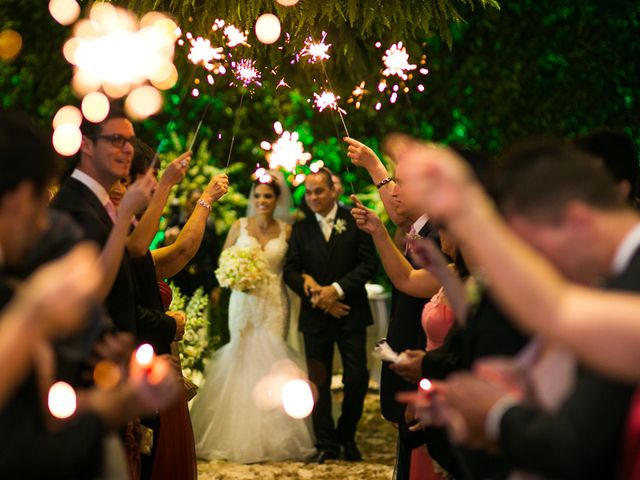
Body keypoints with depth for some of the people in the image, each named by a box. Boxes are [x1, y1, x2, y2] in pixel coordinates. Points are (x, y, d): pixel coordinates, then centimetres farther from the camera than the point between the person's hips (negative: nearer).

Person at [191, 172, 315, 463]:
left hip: (274, 304, 0)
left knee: (271, 361, -4)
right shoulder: (239, 227, 5)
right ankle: (240, 437, 5)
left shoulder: (286, 231, 5)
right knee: (243, 360, -3)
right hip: (243, 301, 0)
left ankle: (271, 437, 3)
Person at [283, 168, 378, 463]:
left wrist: (336, 289, -16)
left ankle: (347, 436, 19)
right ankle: (326, 444, 14)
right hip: (315, 315, 2)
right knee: (319, 382, 4)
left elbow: (368, 264, -6)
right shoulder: (300, 229, 7)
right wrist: (314, 295, -12)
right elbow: (290, 271, 3)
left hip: (351, 313, -2)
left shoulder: (355, 222, 0)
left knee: (357, 379, -2)